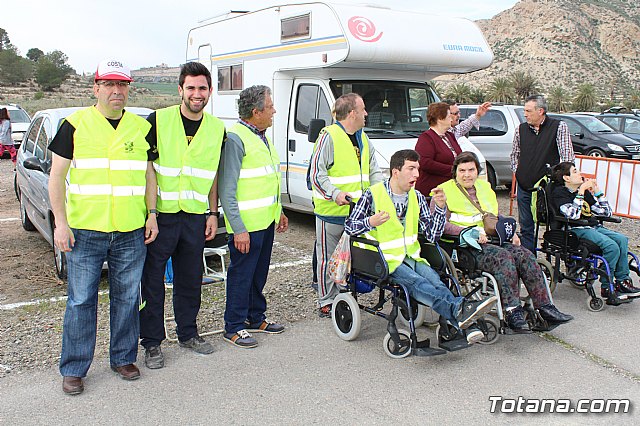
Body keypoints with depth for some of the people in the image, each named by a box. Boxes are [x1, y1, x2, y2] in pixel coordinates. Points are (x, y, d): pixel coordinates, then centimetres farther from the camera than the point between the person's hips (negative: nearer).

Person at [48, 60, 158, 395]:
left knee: (127, 298, 11)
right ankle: (73, 369, 18)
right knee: (81, 301, 4)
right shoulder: (76, 124, 0)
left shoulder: (141, 127, 9)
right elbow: (56, 176, 0)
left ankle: (123, 358, 27)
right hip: (84, 230, -2)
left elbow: (149, 174, 15)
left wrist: (152, 215, 6)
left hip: (131, 232, 3)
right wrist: (60, 222, -7)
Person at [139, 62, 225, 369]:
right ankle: (152, 343, 18)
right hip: (160, 213, -3)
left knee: (190, 280, 14)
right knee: (152, 280, 4)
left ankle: (187, 333, 31)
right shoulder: (158, 120, -7)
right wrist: (148, 212, -10)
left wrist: (213, 213, 9)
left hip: (195, 215, 4)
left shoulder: (217, 128, 6)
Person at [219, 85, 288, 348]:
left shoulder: (262, 137, 14)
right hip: (246, 226, -9)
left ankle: (256, 318, 32)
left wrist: (279, 211, 21)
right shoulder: (235, 139, -17)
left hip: (266, 221, 9)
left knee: (259, 273, 18)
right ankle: (234, 327, 14)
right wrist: (238, 229, -22)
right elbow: (226, 190, -20)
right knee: (242, 275, 1)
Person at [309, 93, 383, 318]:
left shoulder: (363, 138, 15)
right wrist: (335, 194, -25)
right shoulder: (329, 136, -10)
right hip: (331, 211, -7)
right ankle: (326, 302, 14)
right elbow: (317, 173, -13)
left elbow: (373, 170, 20)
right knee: (329, 259, 2)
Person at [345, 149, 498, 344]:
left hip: (412, 257, 5)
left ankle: (464, 324, -46)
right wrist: (370, 223, -21)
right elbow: (349, 226, -2)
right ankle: (459, 308, -54)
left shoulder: (417, 197, 13)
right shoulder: (373, 195, -2)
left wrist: (440, 207, -5)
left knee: (435, 280, -27)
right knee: (418, 283, -33)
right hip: (386, 260, -5)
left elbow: (432, 235, 8)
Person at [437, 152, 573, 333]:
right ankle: (512, 312, -33)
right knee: (503, 256, -32)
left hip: (494, 240, 6)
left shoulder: (485, 187, 25)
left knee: (525, 255, -20)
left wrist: (511, 232, 9)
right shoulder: (445, 191, 4)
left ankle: (545, 307, -20)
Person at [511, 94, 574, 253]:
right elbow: (514, 154, 23)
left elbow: (568, 156, -7)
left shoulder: (559, 127, -4)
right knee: (525, 226, 10)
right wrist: (517, 171, 11)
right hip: (524, 187, 5)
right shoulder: (521, 129, 9)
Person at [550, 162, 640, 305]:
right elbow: (573, 215, -21)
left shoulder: (585, 192, 19)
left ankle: (623, 281, -10)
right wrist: (581, 191, -16)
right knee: (612, 246, -25)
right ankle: (607, 288, -16)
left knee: (622, 239, -16)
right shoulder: (559, 192, -3)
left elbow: (607, 213, 19)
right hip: (577, 230, -7)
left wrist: (597, 191, 12)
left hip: (594, 227, 7)